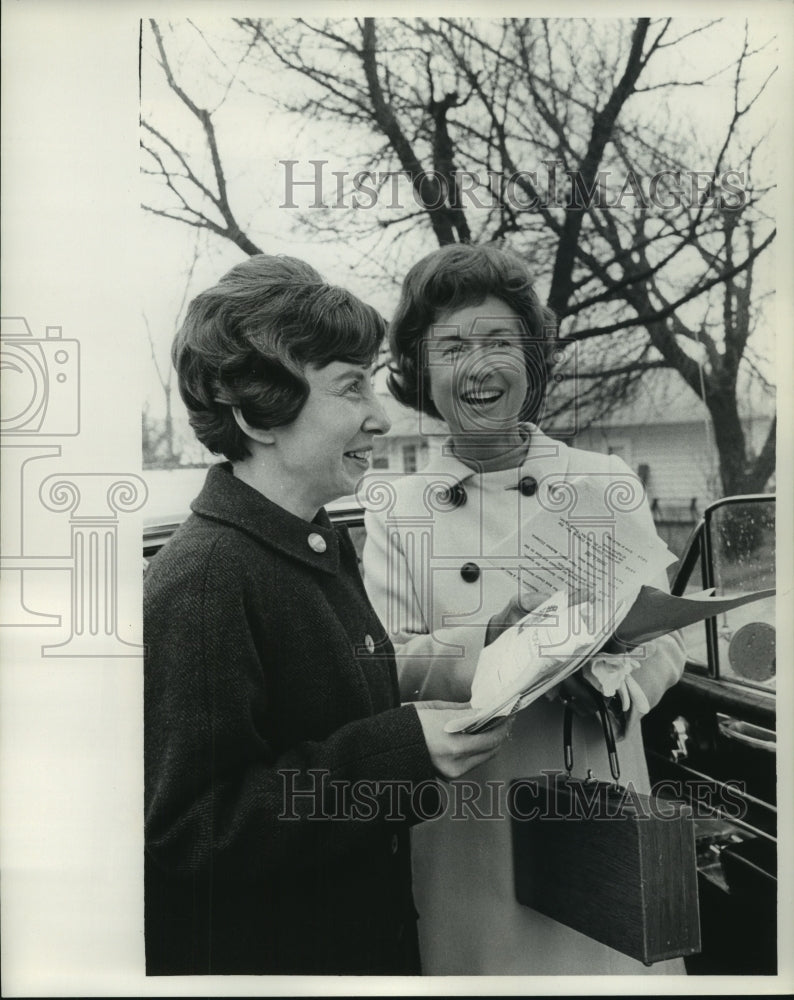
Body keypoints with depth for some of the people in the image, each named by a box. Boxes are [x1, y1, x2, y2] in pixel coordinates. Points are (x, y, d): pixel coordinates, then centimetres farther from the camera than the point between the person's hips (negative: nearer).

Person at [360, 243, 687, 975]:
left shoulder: (608, 484, 1)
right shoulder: (396, 510, 1)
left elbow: (665, 641, 1)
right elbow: (383, 666, -6)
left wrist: (608, 681, -20)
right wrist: (494, 641, -23)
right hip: (462, 825, 0)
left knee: (609, 960, 5)